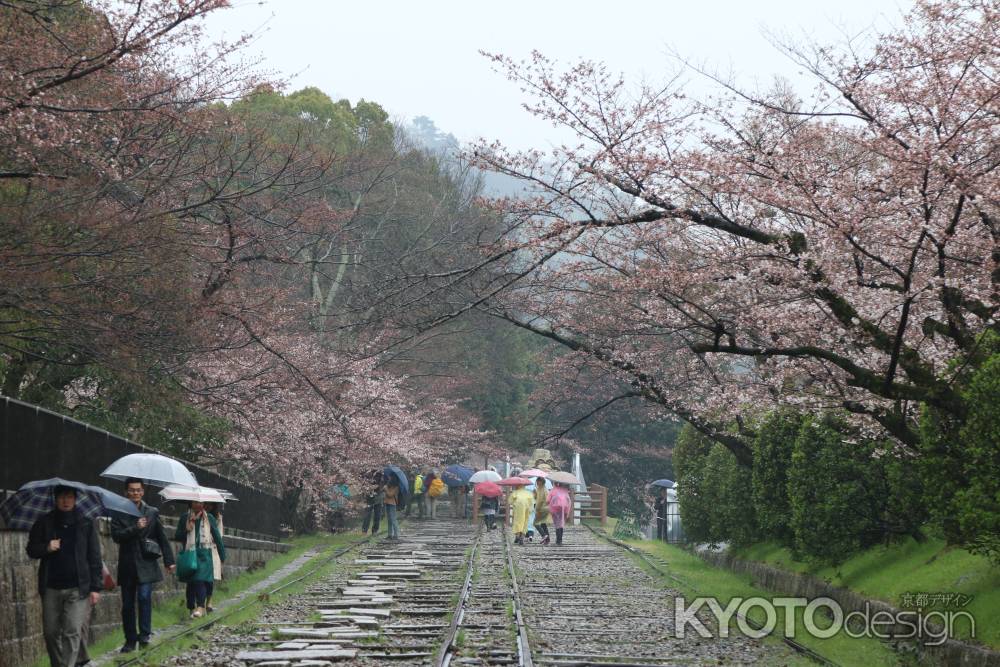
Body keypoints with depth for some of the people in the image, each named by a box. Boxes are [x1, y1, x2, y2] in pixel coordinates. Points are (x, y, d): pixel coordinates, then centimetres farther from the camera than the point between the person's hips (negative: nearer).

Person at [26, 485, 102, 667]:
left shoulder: (86, 524, 3)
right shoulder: (44, 523, 7)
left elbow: (94, 557, 4)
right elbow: (31, 550, 10)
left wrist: (95, 587, -2)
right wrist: (46, 548, -11)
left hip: (77, 589, -2)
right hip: (51, 589, 2)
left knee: (72, 632, -10)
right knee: (51, 632, 6)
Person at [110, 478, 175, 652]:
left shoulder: (152, 513, 5)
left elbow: (162, 538, 7)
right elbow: (116, 536, -8)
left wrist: (169, 560, 5)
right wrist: (135, 528, -19)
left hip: (146, 565, -1)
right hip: (127, 565, 1)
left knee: (144, 597, -19)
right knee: (127, 604, 5)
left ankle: (145, 633, -8)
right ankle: (130, 640, 15)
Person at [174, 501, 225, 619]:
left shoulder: (209, 518, 9)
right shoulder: (185, 518, 9)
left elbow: (217, 538, 12)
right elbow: (177, 537, 9)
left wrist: (222, 557, 10)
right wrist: (187, 530, -11)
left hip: (204, 554, -1)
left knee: (201, 579, -17)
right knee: (190, 582, 1)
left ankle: (200, 607, -26)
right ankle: (192, 608, 11)